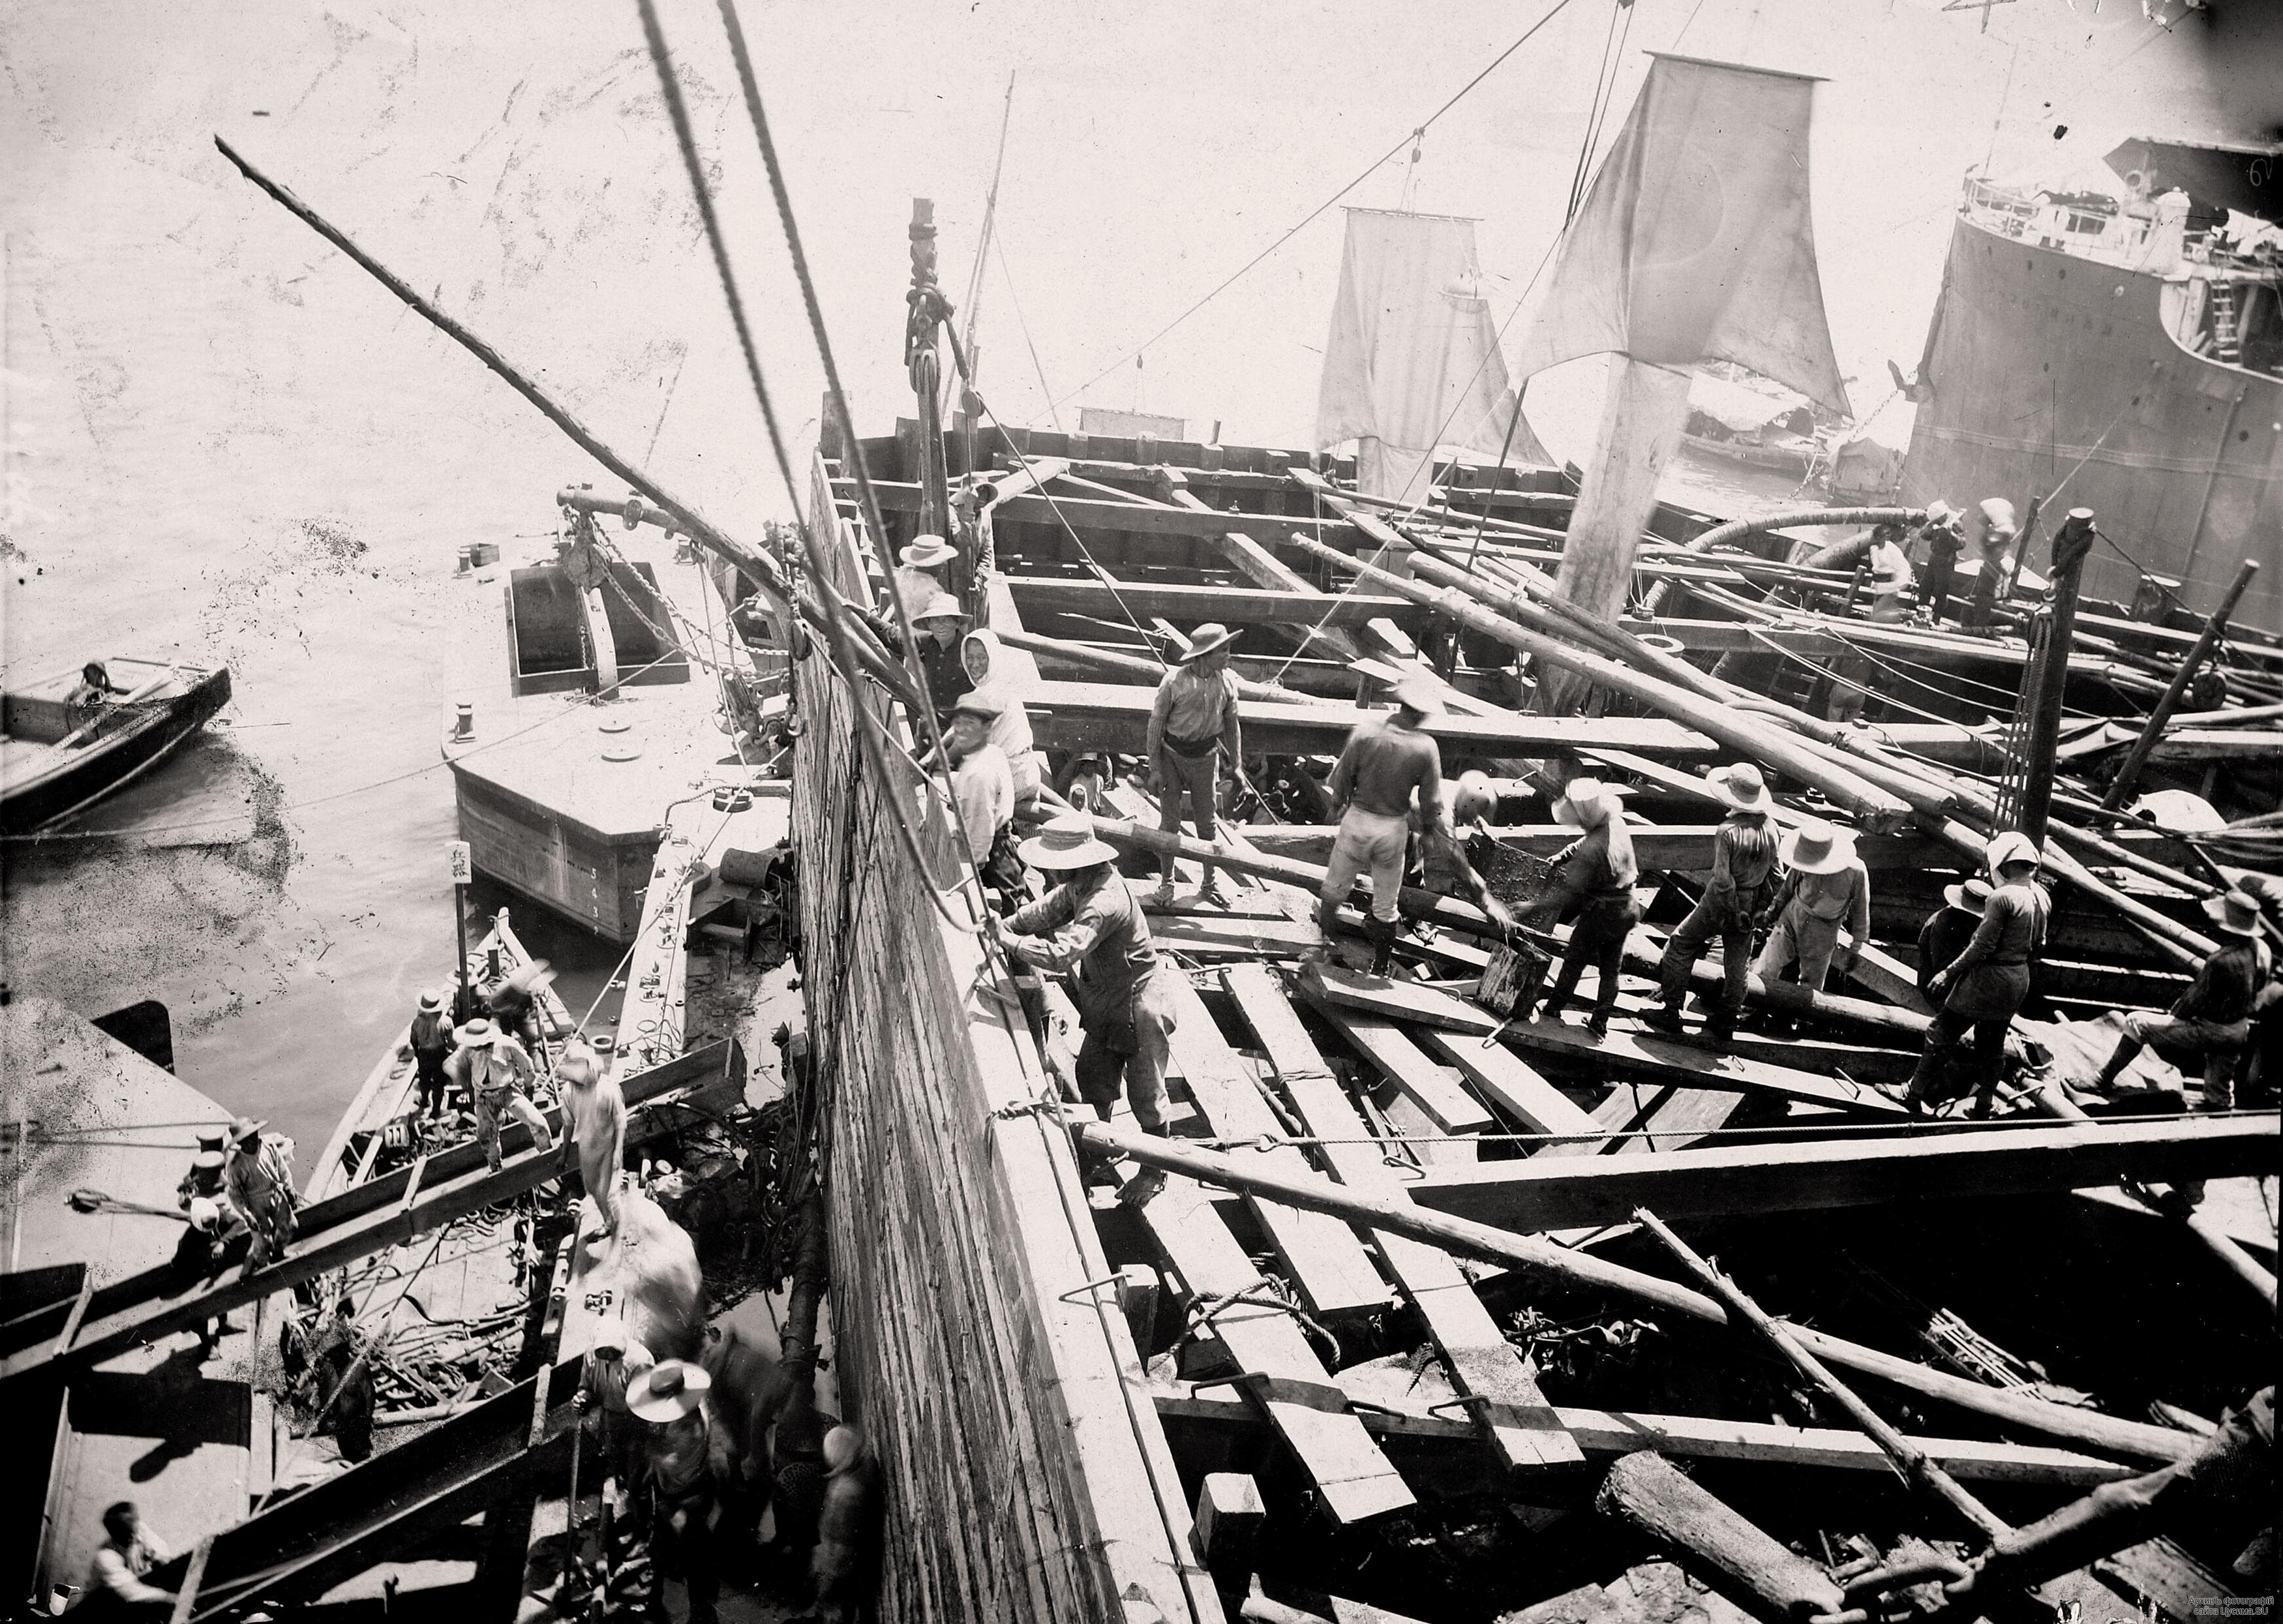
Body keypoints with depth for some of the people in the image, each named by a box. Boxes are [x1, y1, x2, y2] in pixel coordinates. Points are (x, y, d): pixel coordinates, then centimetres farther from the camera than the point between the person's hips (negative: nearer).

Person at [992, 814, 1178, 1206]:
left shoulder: (1105, 902, -36)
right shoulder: (1082, 884, -6)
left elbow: (1060, 955, -42)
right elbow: (1048, 909, 7)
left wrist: (1009, 940, -31)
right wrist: (1005, 923, -7)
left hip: (1138, 1009, -9)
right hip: (1105, 1004, 9)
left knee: (1146, 1096, 7)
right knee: (1092, 1078, 22)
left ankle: (1153, 1173, 25)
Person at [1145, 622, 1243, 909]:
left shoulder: (1227, 681, -8)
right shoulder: (1175, 681, -19)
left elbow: (1231, 723, 5)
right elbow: (1156, 722, -9)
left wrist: (1236, 765, 8)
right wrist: (1154, 767, -7)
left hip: (1206, 756, 3)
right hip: (1173, 754, -3)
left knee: (1208, 821, 11)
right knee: (1169, 822, 5)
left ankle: (1211, 882, 25)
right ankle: (1166, 882, 20)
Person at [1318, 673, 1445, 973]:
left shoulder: (1366, 731, -18)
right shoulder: (1426, 748, -17)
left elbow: (1343, 777, -8)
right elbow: (1431, 802, -9)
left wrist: (1337, 805, 12)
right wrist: (1428, 828, 11)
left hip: (1358, 818, 0)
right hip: (1394, 827, 0)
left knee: (1336, 885, 21)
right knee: (1386, 901, 17)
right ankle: (1380, 964, 29)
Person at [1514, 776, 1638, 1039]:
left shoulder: (1592, 850, -30)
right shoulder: (1617, 823, -7)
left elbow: (1568, 891, -25)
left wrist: (1534, 907, -18)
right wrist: (1560, 857, 7)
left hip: (1601, 913, -7)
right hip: (1627, 908, 7)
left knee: (1574, 961, 11)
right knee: (1610, 969, 14)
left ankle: (1553, 1010, 24)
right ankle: (1600, 1022, 22)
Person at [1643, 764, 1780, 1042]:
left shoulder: (1728, 831, -25)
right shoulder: (1769, 828, -6)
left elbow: (1722, 879, -26)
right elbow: (1775, 873, 3)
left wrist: (1731, 911, -11)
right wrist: (1761, 906, 14)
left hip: (1721, 903, -6)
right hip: (1751, 904, 6)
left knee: (1680, 946, 12)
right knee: (1737, 963, 15)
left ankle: (1671, 1012, 14)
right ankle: (1725, 1022, 28)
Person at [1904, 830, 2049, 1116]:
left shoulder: (2002, 897, -21)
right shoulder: (2042, 898, 3)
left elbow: (1983, 946, -21)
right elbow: (2038, 944, 13)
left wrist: (1949, 973, -12)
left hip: (1989, 977, -8)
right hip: (2019, 980, 8)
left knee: (1944, 1031, 3)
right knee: (1993, 1043, 18)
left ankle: (1916, 1093, 8)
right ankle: (1984, 1105, 26)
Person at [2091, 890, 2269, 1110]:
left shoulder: (2222, 961, -29)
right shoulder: (2260, 948, -4)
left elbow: (2196, 1000, -19)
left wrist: (2174, 1015, 1)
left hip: (2211, 1032, -8)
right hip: (2238, 1032, 8)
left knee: (2136, 1023, 1)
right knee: (2219, 1099, 24)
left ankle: (2105, 1080, 8)